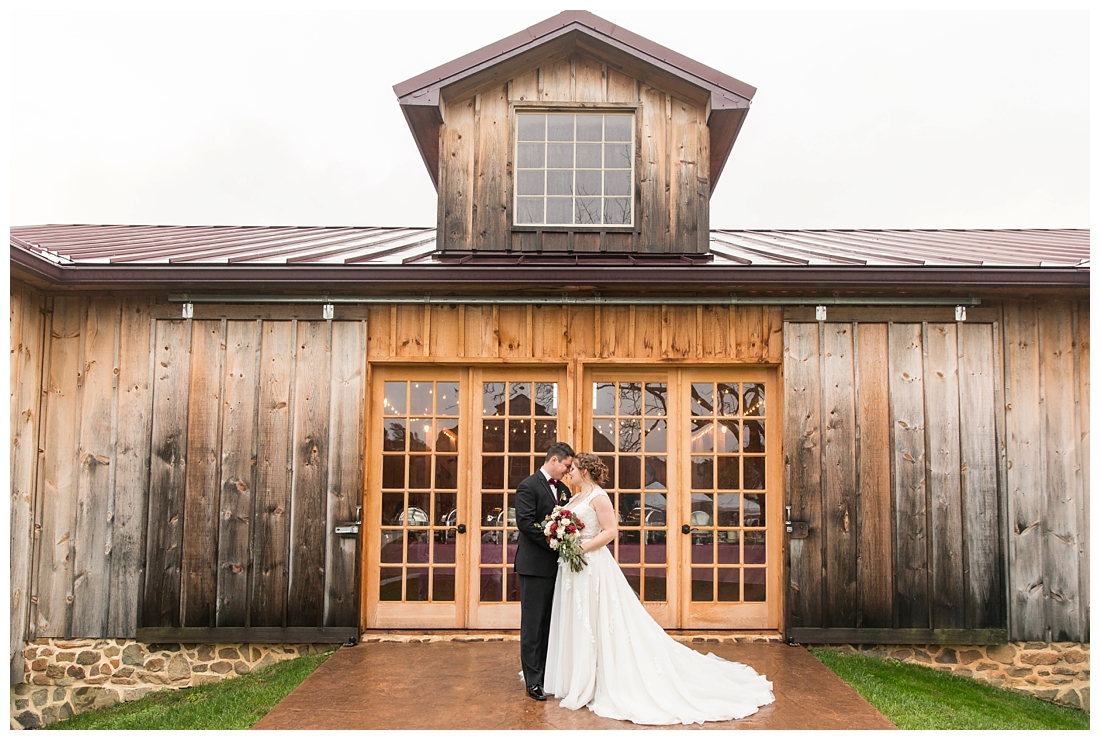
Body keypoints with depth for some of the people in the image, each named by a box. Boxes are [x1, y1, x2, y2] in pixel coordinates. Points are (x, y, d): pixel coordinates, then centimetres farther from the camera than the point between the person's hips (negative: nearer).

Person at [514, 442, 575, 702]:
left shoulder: (563, 489, 15)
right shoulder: (528, 486, -9)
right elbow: (525, 522, -19)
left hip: (558, 565, 8)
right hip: (536, 566, -7)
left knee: (551, 623, 12)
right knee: (533, 624, 0)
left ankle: (548, 674, 21)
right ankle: (533, 680, 7)